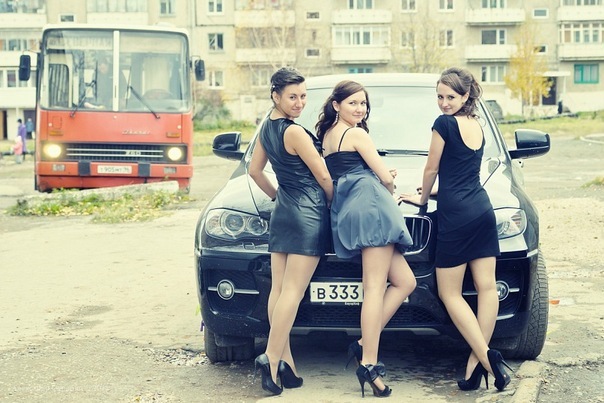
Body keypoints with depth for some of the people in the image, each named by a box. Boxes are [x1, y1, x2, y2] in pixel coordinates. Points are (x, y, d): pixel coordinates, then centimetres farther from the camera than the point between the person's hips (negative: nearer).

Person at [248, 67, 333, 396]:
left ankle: (285, 362, 8)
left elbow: (255, 170, 19)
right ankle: (273, 358, -11)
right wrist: (335, 203, 7)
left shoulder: (266, 128, 8)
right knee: (293, 291, -8)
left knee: (279, 288, 5)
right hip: (308, 214, -9)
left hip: (282, 212, 9)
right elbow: (323, 176, -10)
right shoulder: (295, 132, -16)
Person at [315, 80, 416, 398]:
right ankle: (368, 363, -19)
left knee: (405, 282, 8)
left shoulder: (326, 134, 22)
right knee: (375, 287, -14)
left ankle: (364, 345, 0)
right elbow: (386, 178, -2)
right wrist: (388, 186, 21)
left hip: (347, 213, 9)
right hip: (370, 207, -9)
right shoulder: (356, 134, -3)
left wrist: (379, 177, 23)